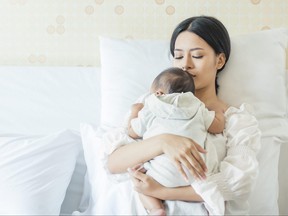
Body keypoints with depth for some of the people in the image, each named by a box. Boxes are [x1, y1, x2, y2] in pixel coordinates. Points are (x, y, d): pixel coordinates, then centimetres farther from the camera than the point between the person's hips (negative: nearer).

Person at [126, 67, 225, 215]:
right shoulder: (198, 109, 17)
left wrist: (135, 111, 43)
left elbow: (132, 132, 25)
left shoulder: (149, 111, 13)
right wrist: (219, 112, 43)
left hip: (164, 176, -2)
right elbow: (218, 127, 21)